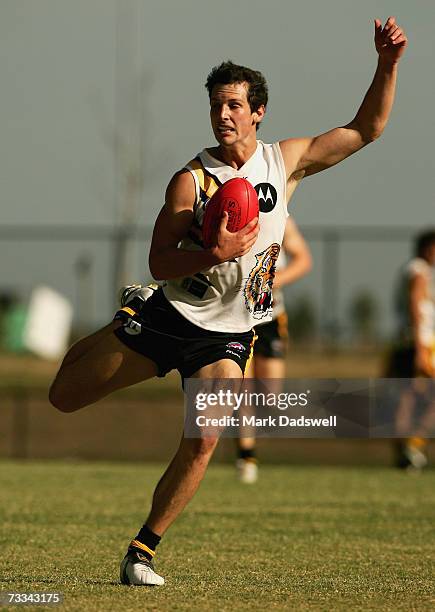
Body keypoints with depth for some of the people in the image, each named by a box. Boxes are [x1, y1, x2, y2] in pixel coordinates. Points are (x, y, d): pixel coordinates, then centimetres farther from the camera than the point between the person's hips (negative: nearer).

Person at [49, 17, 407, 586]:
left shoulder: (285, 161, 0)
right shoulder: (192, 180, -9)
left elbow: (366, 129, 4)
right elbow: (160, 263, -10)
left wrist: (387, 65, -8)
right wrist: (216, 254, -28)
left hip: (228, 336, 1)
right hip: (169, 317, -1)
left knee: (202, 443, -17)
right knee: (63, 397, 2)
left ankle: (143, 550, -4)